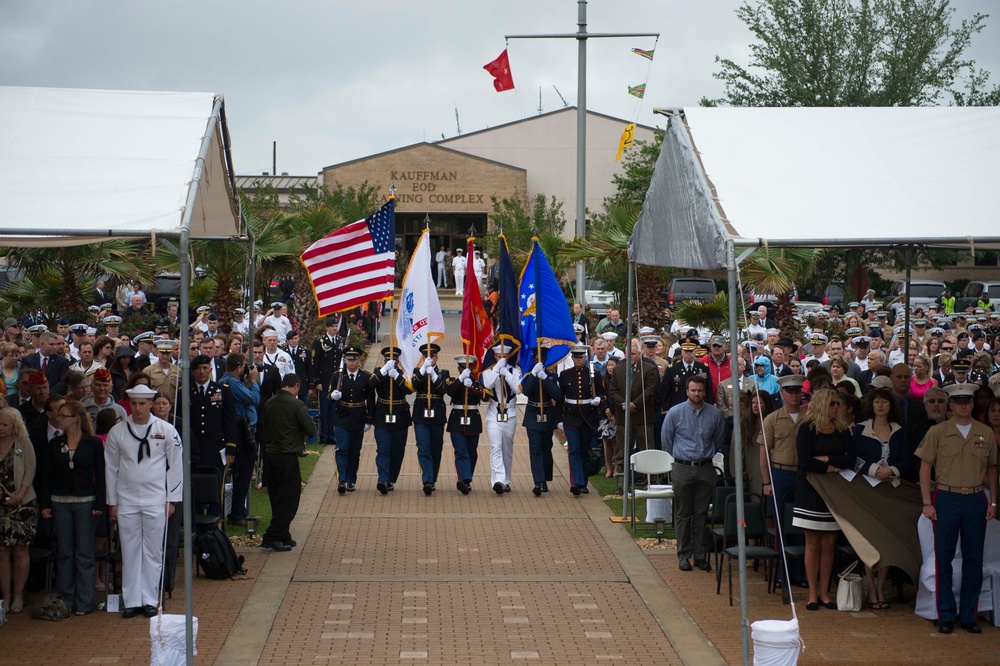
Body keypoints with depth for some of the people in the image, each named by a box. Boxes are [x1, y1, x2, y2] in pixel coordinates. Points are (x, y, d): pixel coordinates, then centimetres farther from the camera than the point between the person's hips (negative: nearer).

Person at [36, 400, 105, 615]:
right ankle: (65, 600, 12)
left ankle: (84, 602, 4)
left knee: (84, 553, 0)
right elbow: (46, 475, 8)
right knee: (64, 553, 6)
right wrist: (45, 504, 1)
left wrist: (99, 504, -9)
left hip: (85, 502, -3)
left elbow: (100, 476, -2)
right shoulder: (55, 444, 6)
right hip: (60, 502, 3)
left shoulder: (93, 444, -2)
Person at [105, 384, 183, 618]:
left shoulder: (166, 430, -1)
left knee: (153, 552, 3)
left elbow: (175, 465, 4)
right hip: (126, 500, 1)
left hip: (155, 500, -1)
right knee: (130, 551, 3)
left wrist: (171, 499, 0)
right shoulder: (117, 432, 2)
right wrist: (111, 501, 6)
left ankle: (149, 600, 10)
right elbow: (110, 467, 8)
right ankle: (131, 601, 9)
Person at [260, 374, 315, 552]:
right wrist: (302, 432, 10)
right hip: (287, 456, -7)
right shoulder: (296, 404, -13)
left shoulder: (269, 403, 6)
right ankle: (272, 537, -5)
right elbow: (311, 430, -11)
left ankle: (282, 537, 20)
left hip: (269, 455, 7)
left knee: (277, 499, 14)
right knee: (288, 499, 0)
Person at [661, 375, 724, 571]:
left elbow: (719, 439, 17)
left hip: (705, 468, 1)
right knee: (683, 514, 4)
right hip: (683, 468, -1)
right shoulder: (675, 413, -4)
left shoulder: (714, 414, 0)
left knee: (701, 514, 5)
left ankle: (700, 555, 12)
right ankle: (683, 555, 10)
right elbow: (666, 438, 9)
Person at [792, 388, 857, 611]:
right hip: (811, 490, -3)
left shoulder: (842, 430, 7)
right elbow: (805, 461, -17)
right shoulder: (807, 429, -5)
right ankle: (813, 593, 5)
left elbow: (851, 459, -6)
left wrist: (825, 459, -15)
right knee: (813, 544, 0)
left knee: (829, 544, 4)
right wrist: (832, 467, -11)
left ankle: (824, 592, 10)